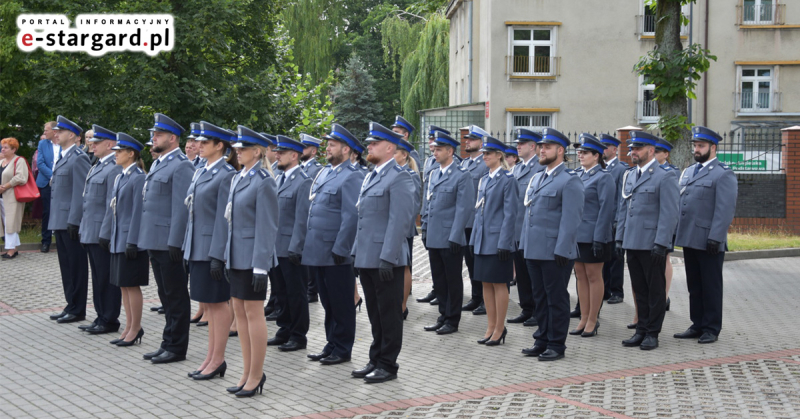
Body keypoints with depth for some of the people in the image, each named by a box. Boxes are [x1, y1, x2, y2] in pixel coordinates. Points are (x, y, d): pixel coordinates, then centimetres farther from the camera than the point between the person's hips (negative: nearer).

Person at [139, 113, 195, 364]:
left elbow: (181, 208, -19)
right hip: (155, 241, 10)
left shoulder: (182, 166, -13)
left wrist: (175, 242, -21)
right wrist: (145, 239, 18)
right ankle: (169, 343, 24)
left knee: (175, 296, 0)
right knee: (166, 295, 16)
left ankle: (176, 348, 7)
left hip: (169, 242, -10)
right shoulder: (157, 164, 16)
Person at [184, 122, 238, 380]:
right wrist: (187, 248, 16)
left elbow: (224, 217, -16)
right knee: (206, 303, 13)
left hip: (214, 248, -9)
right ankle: (212, 357, 21)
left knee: (217, 302, 0)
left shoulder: (227, 175, -12)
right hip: (197, 248, 9)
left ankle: (217, 360, 8)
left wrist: (217, 255, -19)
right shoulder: (199, 173, 14)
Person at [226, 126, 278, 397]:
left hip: (253, 257, -8)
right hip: (236, 256, 8)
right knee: (240, 312, 11)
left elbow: (267, 227, -15)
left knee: (253, 313, -2)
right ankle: (248, 371, 21)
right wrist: (228, 256, 14)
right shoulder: (238, 179, 13)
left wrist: (260, 266, -18)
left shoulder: (264, 182, -12)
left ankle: (256, 375, 7)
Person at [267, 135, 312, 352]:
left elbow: (302, 219, -16)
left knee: (296, 293, 2)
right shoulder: (279, 179, 13)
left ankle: (298, 336, 12)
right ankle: (285, 331, 26)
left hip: (292, 249, -8)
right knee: (281, 292, 15)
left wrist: (295, 248, -19)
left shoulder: (303, 182, -12)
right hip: (277, 247, 8)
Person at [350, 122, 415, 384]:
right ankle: (376, 361, 26)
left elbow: (399, 220, -18)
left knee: (389, 314, 1)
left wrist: (387, 258, -22)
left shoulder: (399, 178, -12)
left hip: (386, 260, -9)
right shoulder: (371, 176, 17)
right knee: (375, 313, 16)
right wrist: (356, 252, 17)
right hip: (367, 259, 9)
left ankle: (388, 365, 9)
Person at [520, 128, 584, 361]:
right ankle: (542, 341, 22)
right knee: (540, 297, 13)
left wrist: (562, 250, -19)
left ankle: (556, 345, 9)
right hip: (534, 250, 8)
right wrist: (525, 244, 16)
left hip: (555, 253, -8)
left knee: (556, 298, 1)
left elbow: (571, 219, -15)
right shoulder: (537, 178, 16)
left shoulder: (570, 181, -9)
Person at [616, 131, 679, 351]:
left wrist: (661, 244, -18)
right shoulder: (629, 176, 14)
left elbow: (669, 213, -13)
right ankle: (641, 330, 20)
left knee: (655, 290, 3)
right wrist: (619, 238, 12)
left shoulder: (665, 176, -8)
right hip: (632, 243, 7)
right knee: (639, 290, 12)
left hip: (652, 244, -7)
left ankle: (653, 333, 10)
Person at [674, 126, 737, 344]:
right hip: (689, 239, 7)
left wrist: (715, 238, -20)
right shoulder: (688, 172, 16)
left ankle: (711, 329, 11)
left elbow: (725, 210, -14)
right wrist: (677, 233, 13)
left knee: (711, 286, 2)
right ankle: (697, 326, 21)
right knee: (694, 286, 13)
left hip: (708, 242, -7)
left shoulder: (723, 174, -8)